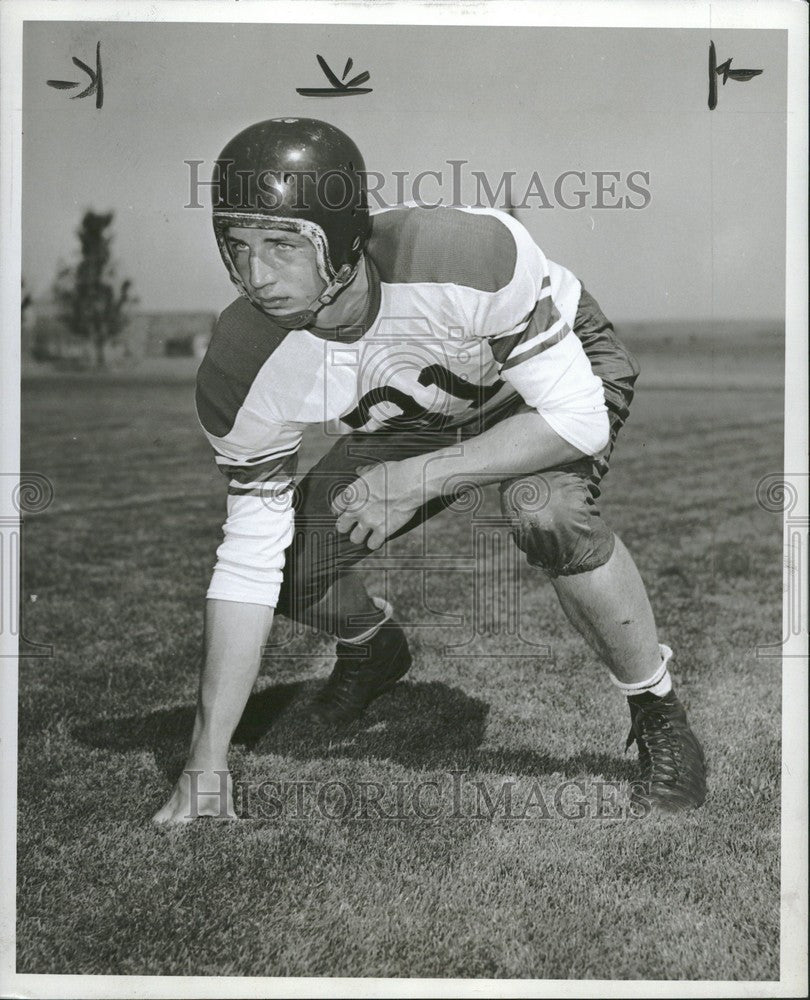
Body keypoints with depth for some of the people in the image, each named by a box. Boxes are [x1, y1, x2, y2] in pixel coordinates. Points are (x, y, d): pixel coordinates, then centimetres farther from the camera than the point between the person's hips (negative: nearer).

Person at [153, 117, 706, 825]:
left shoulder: (471, 253, -41)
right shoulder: (243, 370, -27)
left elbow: (577, 419, -31)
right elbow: (248, 560, -22)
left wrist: (419, 479, -37)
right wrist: (206, 768, -23)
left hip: (566, 373, -4)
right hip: (414, 416, 4)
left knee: (549, 514, -35)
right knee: (292, 568, -11)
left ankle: (659, 711, -9)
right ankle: (375, 649, 27)